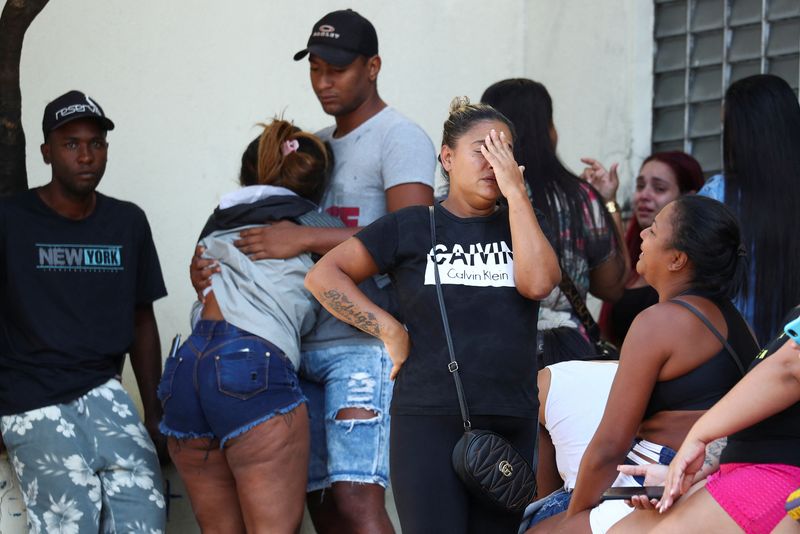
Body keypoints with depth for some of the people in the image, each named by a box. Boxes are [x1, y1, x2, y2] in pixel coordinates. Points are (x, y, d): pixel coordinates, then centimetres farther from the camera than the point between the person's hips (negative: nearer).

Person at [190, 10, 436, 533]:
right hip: (307, 346, 8)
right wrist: (208, 263, 0)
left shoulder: (400, 138, -4)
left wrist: (305, 239, -19)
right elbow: (271, 225, 21)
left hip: (364, 344, -8)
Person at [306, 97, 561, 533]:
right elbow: (323, 276, 3)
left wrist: (516, 192, -6)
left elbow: (537, 282, -9)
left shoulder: (517, 226, 13)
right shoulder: (411, 227, 5)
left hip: (512, 424, 3)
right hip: (429, 419, -3)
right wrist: (391, 331, -5)